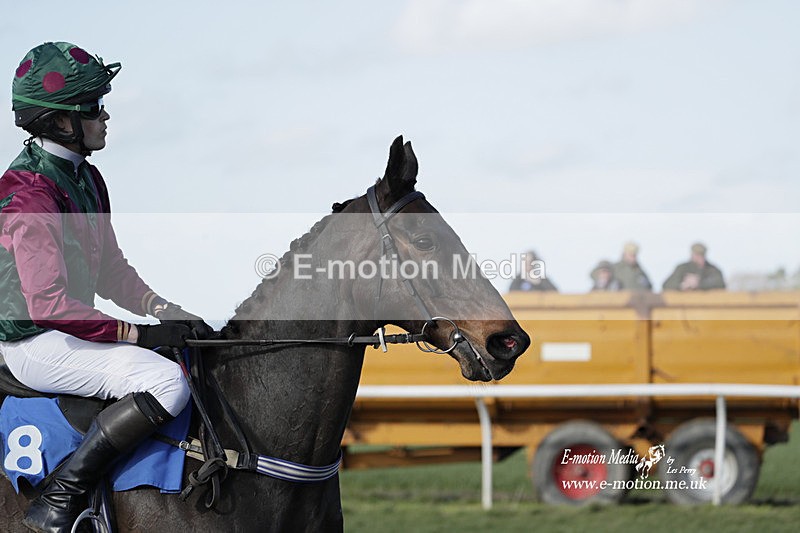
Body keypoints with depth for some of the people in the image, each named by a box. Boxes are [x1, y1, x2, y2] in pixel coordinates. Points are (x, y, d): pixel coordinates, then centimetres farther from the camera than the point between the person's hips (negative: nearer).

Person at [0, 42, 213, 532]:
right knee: (168, 382, -26)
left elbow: (110, 270, 17)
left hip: (73, 326, 10)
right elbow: (49, 303, -26)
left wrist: (166, 311, 0)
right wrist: (140, 334, -25)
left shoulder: (86, 178, 11)